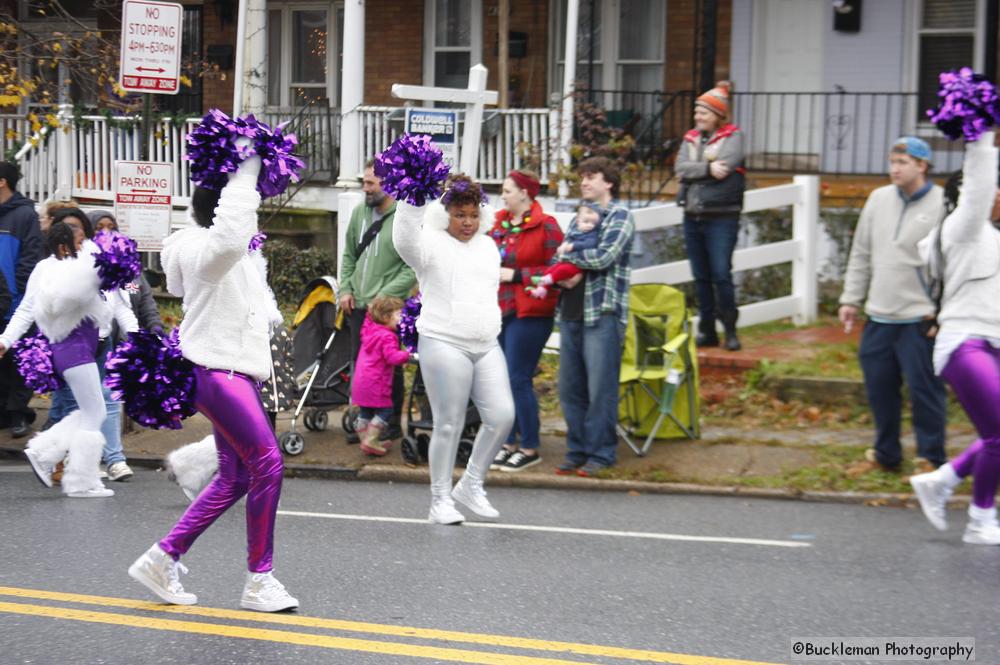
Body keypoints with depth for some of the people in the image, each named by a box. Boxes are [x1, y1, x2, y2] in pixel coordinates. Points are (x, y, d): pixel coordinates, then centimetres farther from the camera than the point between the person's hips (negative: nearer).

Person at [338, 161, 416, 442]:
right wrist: (346, 290, 7)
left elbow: (413, 267, -13)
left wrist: (385, 295, -17)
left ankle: (392, 423, 13)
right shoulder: (360, 212, 8)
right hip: (358, 304, 6)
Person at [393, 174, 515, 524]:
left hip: (487, 347, 6)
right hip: (444, 346, -6)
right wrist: (413, 198, -34)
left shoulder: (488, 247, 17)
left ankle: (471, 485, 14)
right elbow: (405, 239, -26)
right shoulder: (432, 245, -3)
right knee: (449, 425, -4)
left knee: (502, 416, -3)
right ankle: (440, 500, 7)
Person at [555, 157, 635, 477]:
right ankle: (577, 450, 16)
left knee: (601, 388, -4)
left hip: (602, 313, -7)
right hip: (571, 311, 7)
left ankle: (600, 453, 3)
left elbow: (603, 257, -16)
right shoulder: (579, 217, 19)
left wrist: (569, 252, -4)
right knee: (570, 387, 8)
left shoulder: (620, 216, -2)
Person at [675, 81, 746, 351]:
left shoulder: (733, 136, -1)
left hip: (722, 217, -5)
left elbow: (727, 164, -18)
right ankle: (707, 331, 15)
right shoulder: (691, 138, 13)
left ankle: (730, 330, 1)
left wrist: (695, 172, -8)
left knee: (721, 274, -9)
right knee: (701, 276, 8)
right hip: (693, 217, 5)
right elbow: (681, 168, -3)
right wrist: (708, 169, -17)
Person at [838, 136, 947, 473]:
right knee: (879, 387, 12)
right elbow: (861, 254, 15)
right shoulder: (879, 199, 9)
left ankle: (931, 458, 11)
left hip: (920, 319, -6)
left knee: (924, 388, -2)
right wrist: (851, 299, 13)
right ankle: (886, 454, 26)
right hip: (879, 316, 6)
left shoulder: (942, 205, -8)